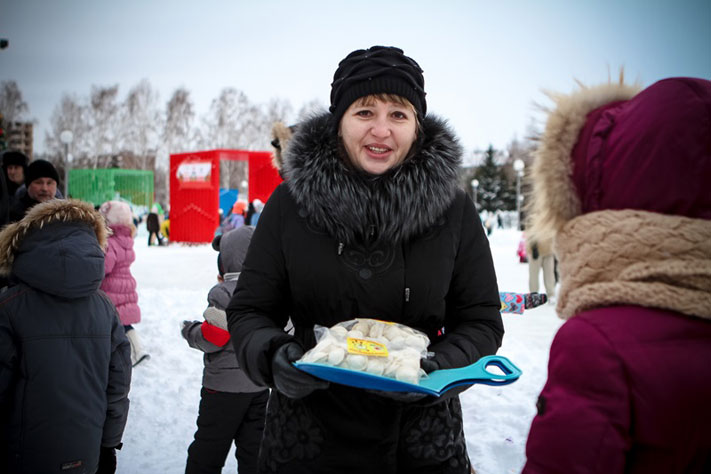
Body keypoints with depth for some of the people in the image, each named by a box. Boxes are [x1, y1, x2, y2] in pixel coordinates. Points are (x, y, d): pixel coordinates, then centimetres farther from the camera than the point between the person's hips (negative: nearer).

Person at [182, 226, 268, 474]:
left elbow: (212, 339, -19)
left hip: (225, 385, -6)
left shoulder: (222, 293, -17)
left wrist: (189, 329, 3)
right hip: (260, 383, 6)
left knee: (207, 452, 6)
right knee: (252, 447, 14)